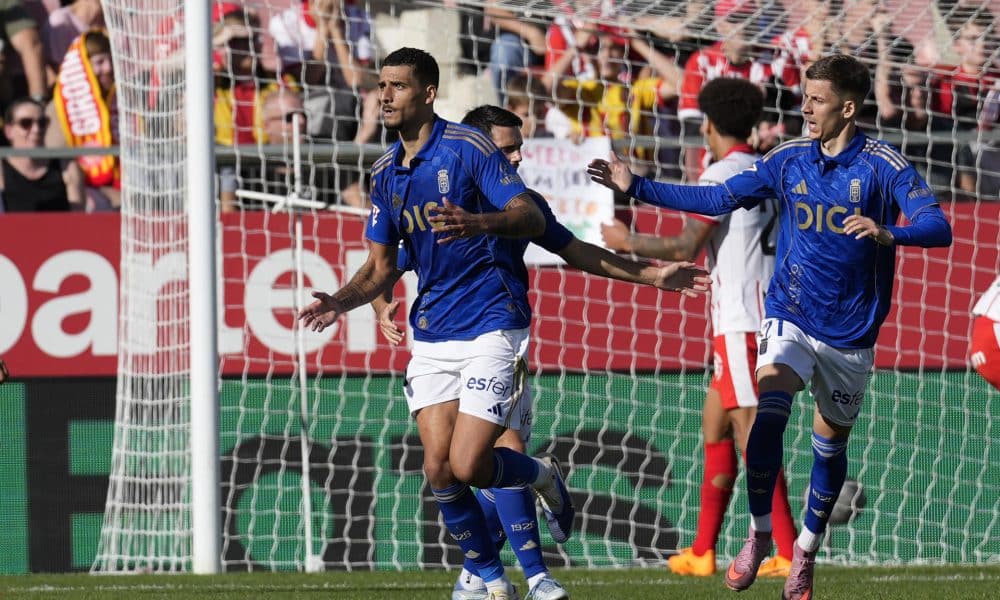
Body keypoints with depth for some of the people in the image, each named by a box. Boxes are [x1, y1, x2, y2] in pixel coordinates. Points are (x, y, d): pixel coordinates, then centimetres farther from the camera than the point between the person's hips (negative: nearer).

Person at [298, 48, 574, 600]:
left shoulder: (469, 148, -9)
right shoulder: (386, 173, 11)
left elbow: (532, 218, -14)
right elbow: (380, 265, 17)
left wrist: (479, 223, -34)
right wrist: (339, 302, -3)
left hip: (490, 326, -6)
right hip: (431, 336, 6)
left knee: (467, 465, -14)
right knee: (438, 467, -3)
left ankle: (543, 476, 19)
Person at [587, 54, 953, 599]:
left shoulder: (884, 166, -11)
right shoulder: (789, 159, 0)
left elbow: (938, 227, -22)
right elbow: (718, 199, 9)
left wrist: (888, 233, -43)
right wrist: (636, 188, 5)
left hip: (850, 334, -1)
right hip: (790, 319, 1)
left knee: (831, 441, 10)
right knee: (769, 413, -23)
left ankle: (806, 550, 32)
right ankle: (758, 536, -9)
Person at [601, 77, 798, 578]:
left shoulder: (720, 176, -11)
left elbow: (687, 247, -16)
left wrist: (627, 242, -2)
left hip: (742, 325, -9)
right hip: (768, 321, 9)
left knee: (753, 436, -9)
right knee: (714, 423, 15)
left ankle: (789, 555, -13)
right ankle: (702, 552, 17)